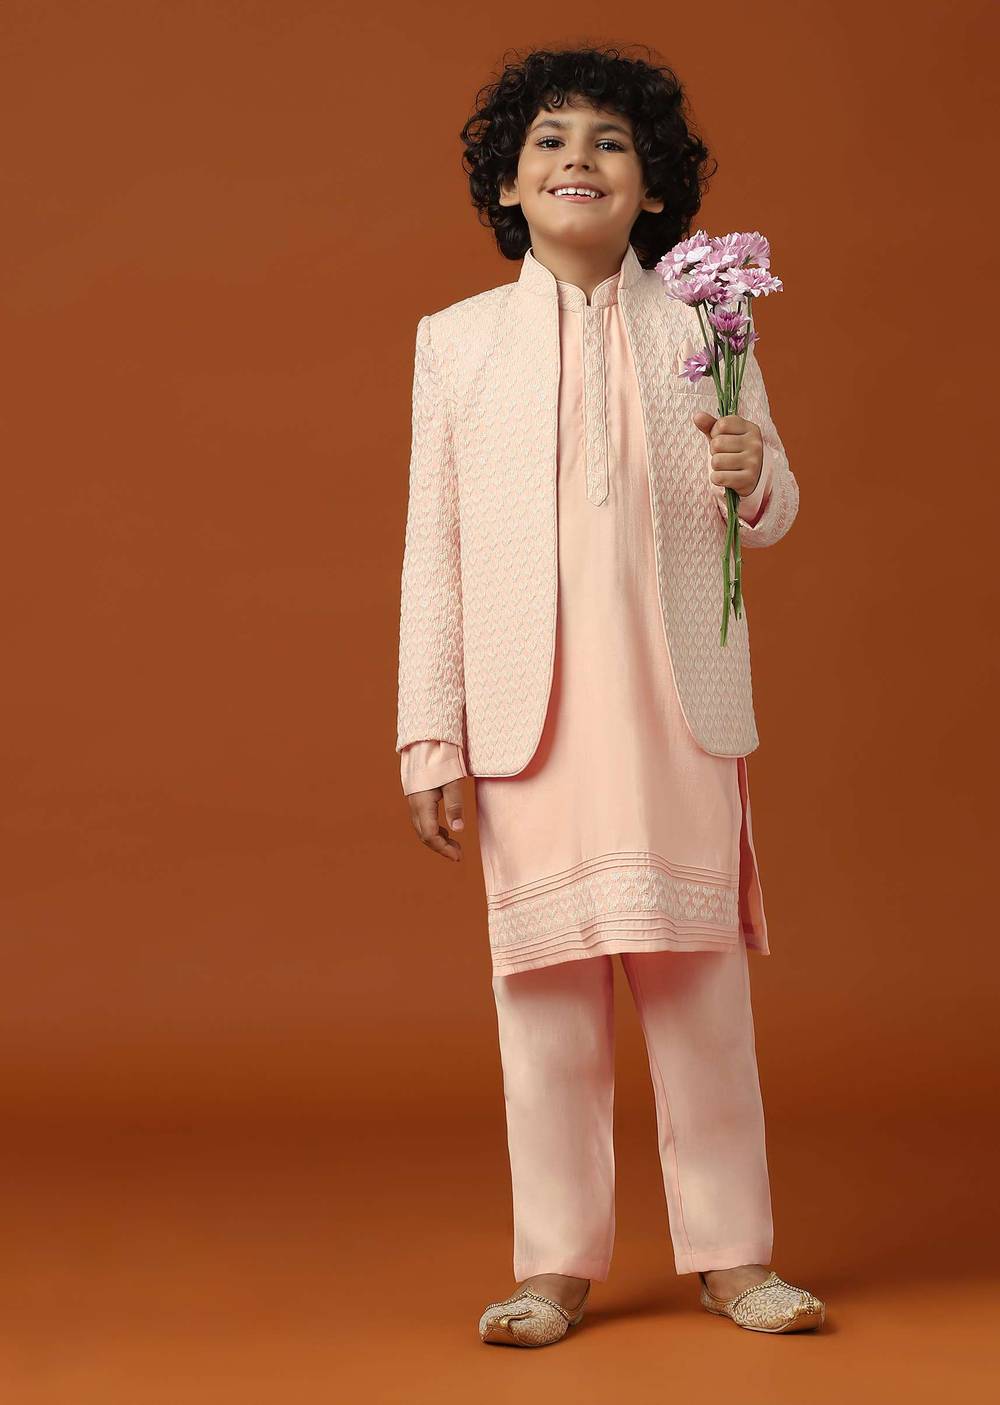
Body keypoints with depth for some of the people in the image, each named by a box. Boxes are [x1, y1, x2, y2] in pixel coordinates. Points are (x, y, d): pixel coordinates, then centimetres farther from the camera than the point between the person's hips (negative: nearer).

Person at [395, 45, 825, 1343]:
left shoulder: (700, 323, 8)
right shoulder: (457, 341, 8)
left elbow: (772, 516, 10)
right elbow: (433, 549, 6)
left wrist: (753, 471, -15)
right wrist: (429, 739, 0)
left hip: (681, 705, 0)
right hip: (529, 714, 0)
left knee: (700, 973, 5)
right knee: (545, 981, 3)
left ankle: (730, 1253, 16)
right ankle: (556, 1263, 13)